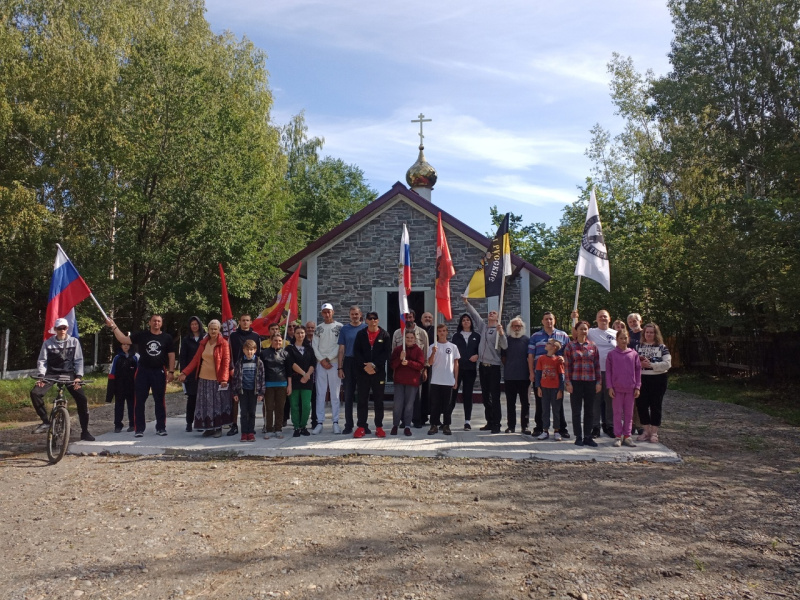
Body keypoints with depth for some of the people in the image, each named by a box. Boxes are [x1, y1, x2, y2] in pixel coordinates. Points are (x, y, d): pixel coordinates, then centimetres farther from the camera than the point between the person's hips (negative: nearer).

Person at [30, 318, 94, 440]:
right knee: (35, 393, -25)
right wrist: (41, 375, -18)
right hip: (52, 374, 1)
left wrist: (78, 376, -14)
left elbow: (78, 360, -2)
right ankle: (46, 422, -9)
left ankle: (85, 432, -2)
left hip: (69, 374, -1)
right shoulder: (48, 343, 2)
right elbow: (42, 361, -1)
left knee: (82, 399, -14)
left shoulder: (74, 342, 0)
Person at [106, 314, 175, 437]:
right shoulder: (142, 335, 3)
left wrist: (170, 372, -3)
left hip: (159, 372, 0)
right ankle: (139, 428, 9)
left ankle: (161, 427, 15)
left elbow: (171, 355, 4)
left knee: (160, 400, 6)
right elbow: (124, 340, 0)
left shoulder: (167, 338, 3)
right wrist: (114, 327, -8)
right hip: (143, 371, 0)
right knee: (139, 400, 1)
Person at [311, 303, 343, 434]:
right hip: (321, 363, 3)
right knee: (320, 393, 0)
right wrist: (322, 360, -5)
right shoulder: (318, 328, 13)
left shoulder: (339, 327, 3)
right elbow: (314, 346, 7)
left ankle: (335, 422, 5)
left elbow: (340, 346, -4)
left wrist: (328, 358, -8)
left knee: (335, 394, 1)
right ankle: (320, 422, 2)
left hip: (334, 363, -2)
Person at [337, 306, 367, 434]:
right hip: (349, 362, 1)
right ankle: (348, 425, 10)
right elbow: (341, 349, 7)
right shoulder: (345, 329, 8)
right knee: (348, 395, 3)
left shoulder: (366, 328, 4)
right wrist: (340, 368, -1)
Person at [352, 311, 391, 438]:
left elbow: (387, 353, -3)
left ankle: (379, 427, 10)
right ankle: (361, 426, 8)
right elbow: (356, 352, 2)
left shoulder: (384, 335, 4)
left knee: (378, 400, 4)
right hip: (363, 372, 1)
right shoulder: (360, 334, 8)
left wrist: (374, 365, -12)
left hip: (379, 372, -1)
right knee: (362, 400, 2)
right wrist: (365, 366, -11)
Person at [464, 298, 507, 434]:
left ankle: (496, 424, -2)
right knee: (485, 396, 11)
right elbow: (474, 314, 18)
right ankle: (489, 422, 19)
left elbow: (504, 346, -14)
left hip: (494, 366, -6)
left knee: (495, 397, -5)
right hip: (482, 365, 6)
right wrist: (467, 303, 13)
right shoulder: (483, 326, 12)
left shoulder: (499, 330, -4)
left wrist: (501, 333, -29)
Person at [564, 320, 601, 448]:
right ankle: (578, 437, 11)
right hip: (576, 382, -2)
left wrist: (598, 382, 4)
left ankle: (588, 437, 15)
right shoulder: (570, 346, 1)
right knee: (576, 411, 3)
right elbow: (567, 365, -1)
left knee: (589, 411, 7)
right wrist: (568, 382, -7)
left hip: (590, 382, 2)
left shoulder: (593, 346, 8)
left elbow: (597, 365, 8)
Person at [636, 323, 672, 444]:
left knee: (655, 405, 3)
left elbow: (667, 364, -9)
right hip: (642, 379, 2)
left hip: (658, 379, -2)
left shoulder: (662, 347, 1)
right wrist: (639, 364, -14)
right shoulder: (639, 346, 8)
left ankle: (654, 432, 13)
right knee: (642, 404, 2)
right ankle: (646, 431, 17)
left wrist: (651, 365, -17)